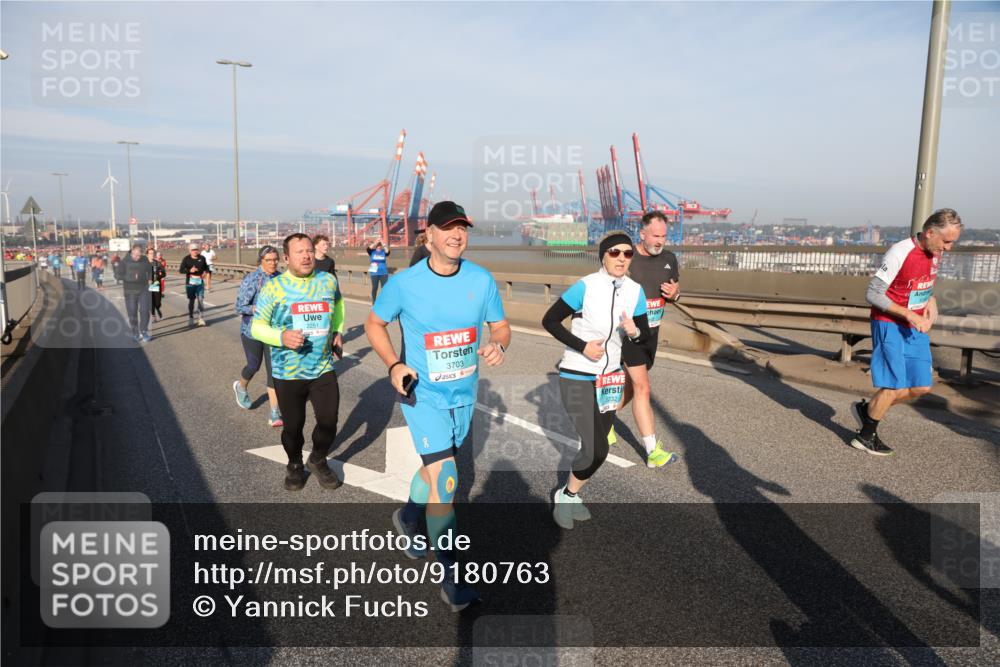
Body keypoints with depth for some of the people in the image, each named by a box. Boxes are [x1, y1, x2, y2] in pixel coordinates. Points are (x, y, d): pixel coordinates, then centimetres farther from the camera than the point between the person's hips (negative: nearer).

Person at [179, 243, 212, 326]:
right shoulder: (186, 259, -2)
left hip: (200, 282, 1)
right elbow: (181, 270, -6)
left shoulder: (202, 258, 3)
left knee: (200, 300, -8)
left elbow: (206, 268, 17)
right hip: (190, 282, 0)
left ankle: (201, 319, -6)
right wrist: (190, 270, -20)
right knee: (191, 301, 8)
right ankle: (191, 318, 21)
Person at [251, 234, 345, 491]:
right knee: (293, 426, 12)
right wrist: (281, 336, -25)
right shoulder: (274, 287, -9)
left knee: (329, 423, 3)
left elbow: (338, 303, 24)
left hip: (324, 369, 2)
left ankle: (318, 461, 33)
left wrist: (338, 330, 12)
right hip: (288, 373, -2)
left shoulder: (328, 281, 1)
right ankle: (294, 465, 40)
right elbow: (257, 326, -7)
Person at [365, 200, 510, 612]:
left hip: (465, 393, 5)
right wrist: (393, 365, -14)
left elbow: (500, 326, 4)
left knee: (436, 466, 23)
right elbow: (374, 323, 1)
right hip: (423, 393, -4)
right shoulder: (404, 283, -14)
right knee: (444, 480, -13)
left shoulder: (482, 280, -7)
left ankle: (408, 519, 54)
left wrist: (498, 346, -19)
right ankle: (449, 576, 4)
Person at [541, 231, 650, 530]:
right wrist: (582, 346, -20)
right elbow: (549, 320, -12)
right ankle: (565, 495, 16)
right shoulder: (586, 286, -18)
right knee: (596, 449, -12)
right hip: (577, 378, -6)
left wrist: (634, 331, -18)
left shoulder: (635, 290, -2)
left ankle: (571, 495, 35)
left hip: (610, 378, 6)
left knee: (596, 448, 12)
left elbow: (645, 333, 5)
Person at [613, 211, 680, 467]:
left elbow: (674, 291, 14)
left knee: (631, 385, 19)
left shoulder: (669, 259, 3)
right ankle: (653, 451, -6)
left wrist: (674, 294, -8)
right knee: (642, 388, -10)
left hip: (651, 332, 7)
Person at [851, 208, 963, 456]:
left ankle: (867, 409, 25)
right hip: (890, 326, -8)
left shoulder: (936, 251, 3)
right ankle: (865, 437, 11)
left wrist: (931, 301, 1)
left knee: (922, 386, 7)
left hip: (916, 328, 8)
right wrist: (909, 315, -23)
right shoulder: (900, 253, -21)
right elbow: (872, 294, -19)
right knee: (895, 387, -7)